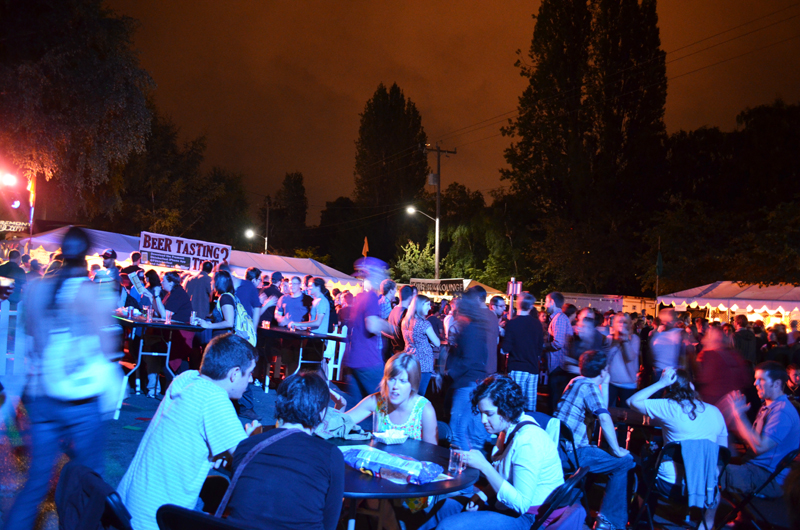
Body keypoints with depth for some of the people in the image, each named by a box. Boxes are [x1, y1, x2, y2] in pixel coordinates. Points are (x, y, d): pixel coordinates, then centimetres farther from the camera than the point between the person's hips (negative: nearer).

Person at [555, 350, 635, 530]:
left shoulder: (577, 381, 15)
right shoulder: (589, 386, -11)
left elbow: (600, 411, 25)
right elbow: (604, 418, -25)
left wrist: (605, 384, 20)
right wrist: (616, 450, -16)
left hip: (559, 448, 9)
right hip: (571, 452, -9)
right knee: (624, 461, -4)